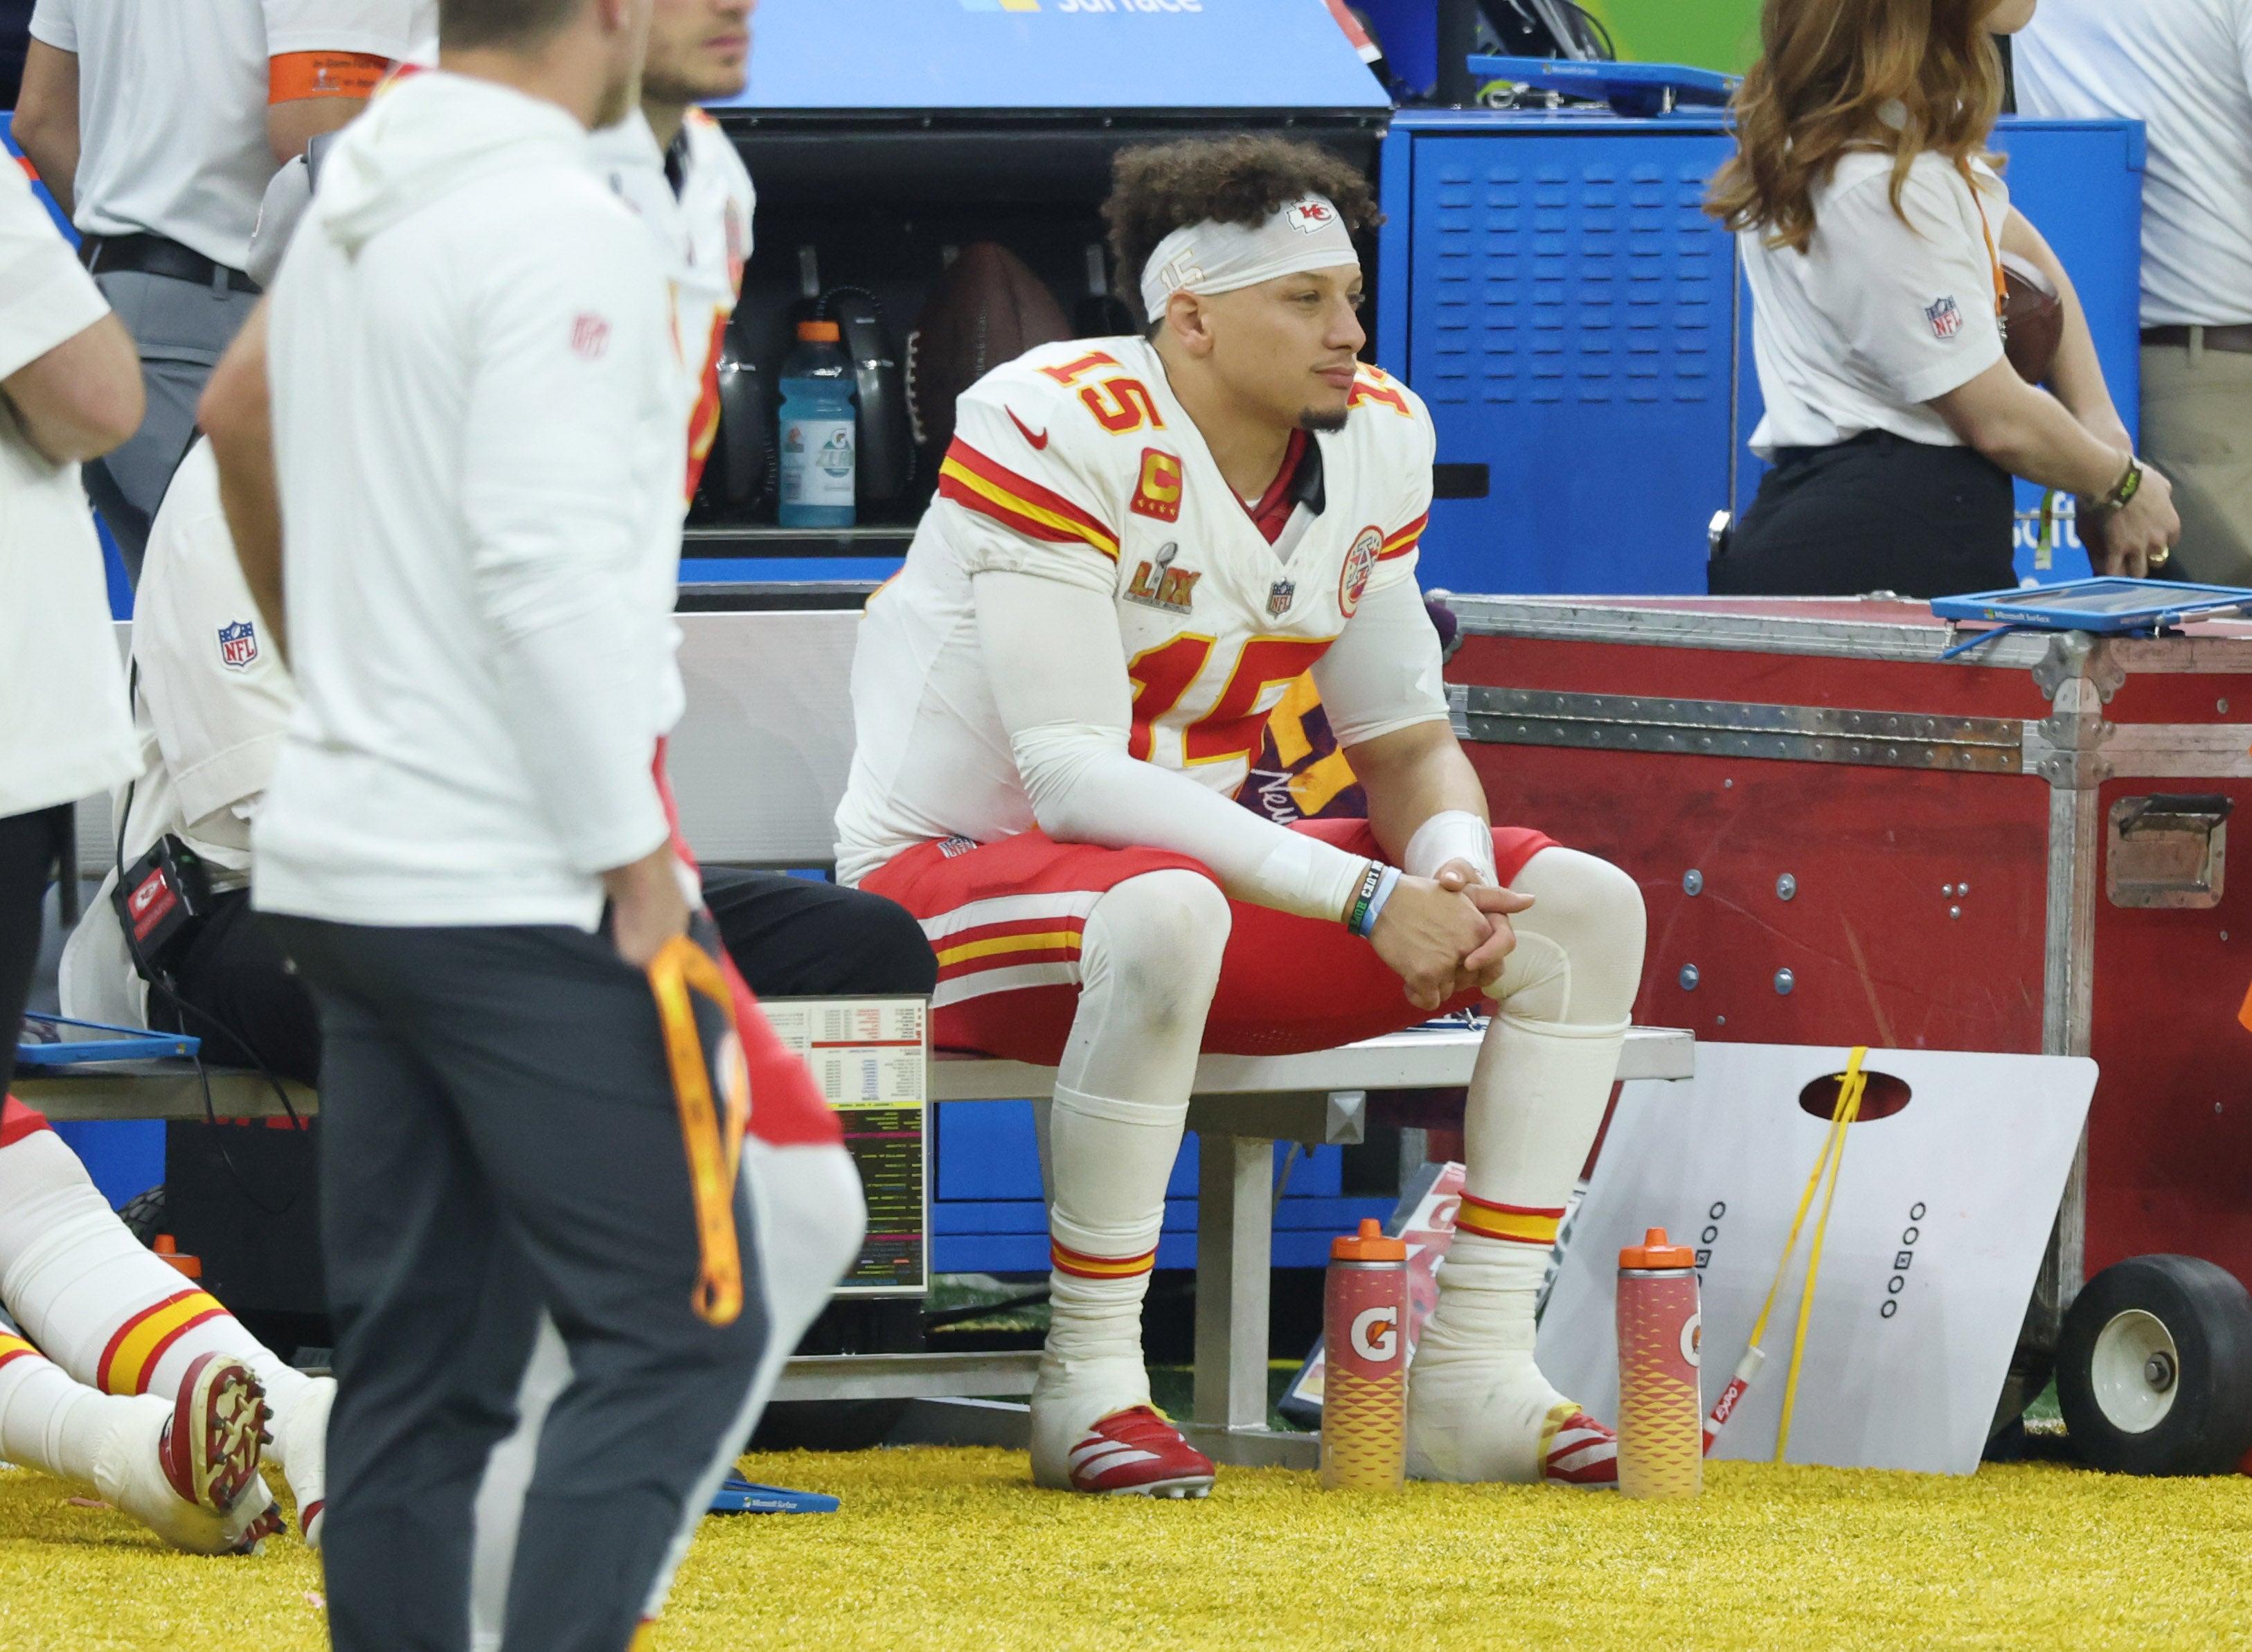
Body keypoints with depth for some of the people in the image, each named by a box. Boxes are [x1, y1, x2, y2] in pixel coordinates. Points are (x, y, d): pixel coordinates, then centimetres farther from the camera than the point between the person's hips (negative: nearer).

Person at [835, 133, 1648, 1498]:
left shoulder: (1374, 440, 1)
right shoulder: (1059, 427, -22)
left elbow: (1405, 733, 7)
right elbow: (1071, 777, -27)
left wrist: (1450, 871, -18)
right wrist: (1361, 896, -31)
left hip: (1204, 862, 8)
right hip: (957, 873, -8)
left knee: (1583, 907, -6)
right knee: (1165, 914, -42)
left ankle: (1477, 1382, -8)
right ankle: (1091, 1391, -28)